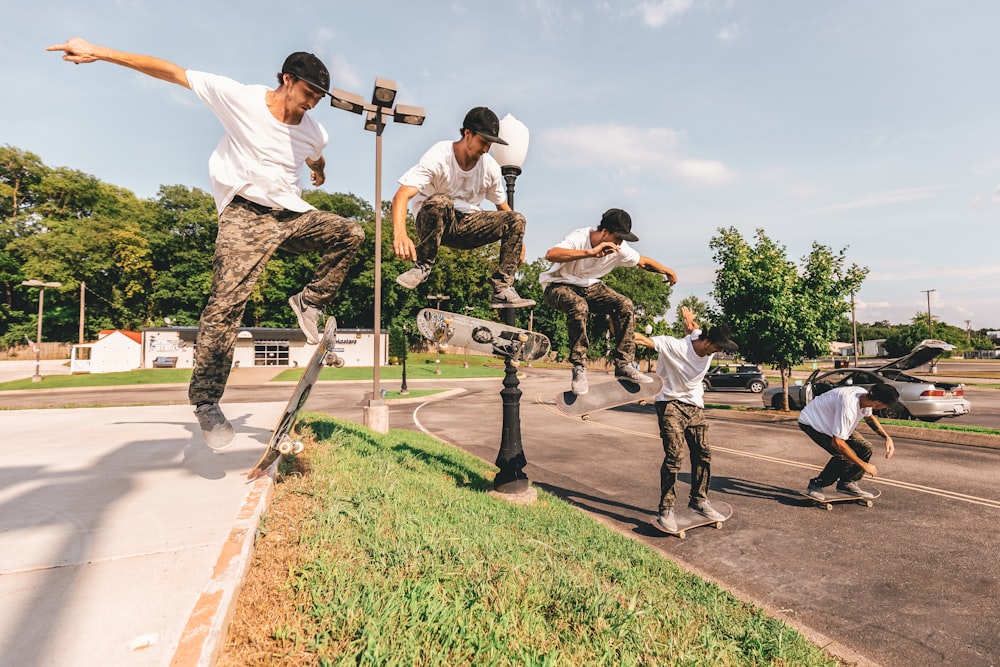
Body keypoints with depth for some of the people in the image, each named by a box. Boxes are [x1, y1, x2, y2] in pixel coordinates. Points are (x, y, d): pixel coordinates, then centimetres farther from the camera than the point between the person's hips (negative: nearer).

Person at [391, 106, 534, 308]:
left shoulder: (490, 166, -3)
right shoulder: (439, 156, -19)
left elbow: (503, 207, 14)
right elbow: (401, 195, -31)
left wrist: (517, 240, 4)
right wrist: (400, 234, -49)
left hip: (467, 227, 5)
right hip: (431, 222, -5)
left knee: (516, 220, -14)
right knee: (440, 201, -39)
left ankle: (502, 291, -16)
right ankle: (422, 265, -20)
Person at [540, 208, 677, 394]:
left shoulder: (620, 249, -8)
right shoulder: (579, 238, -27)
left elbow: (643, 261, 10)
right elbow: (550, 254, -46)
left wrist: (667, 271, 12)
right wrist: (591, 252, -51)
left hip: (588, 287, 6)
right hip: (559, 286, -6)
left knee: (625, 304, -16)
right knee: (578, 307, -38)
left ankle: (623, 365, -8)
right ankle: (579, 369, -24)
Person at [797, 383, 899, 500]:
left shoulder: (865, 396, -13)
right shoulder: (848, 407, -40)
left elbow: (869, 417, 14)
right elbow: (837, 442, -36)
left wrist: (887, 437, 2)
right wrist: (863, 465, -25)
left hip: (830, 420, 9)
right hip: (810, 422, -9)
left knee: (865, 448, 0)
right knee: (845, 455, -22)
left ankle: (847, 484, 15)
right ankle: (815, 486, -5)